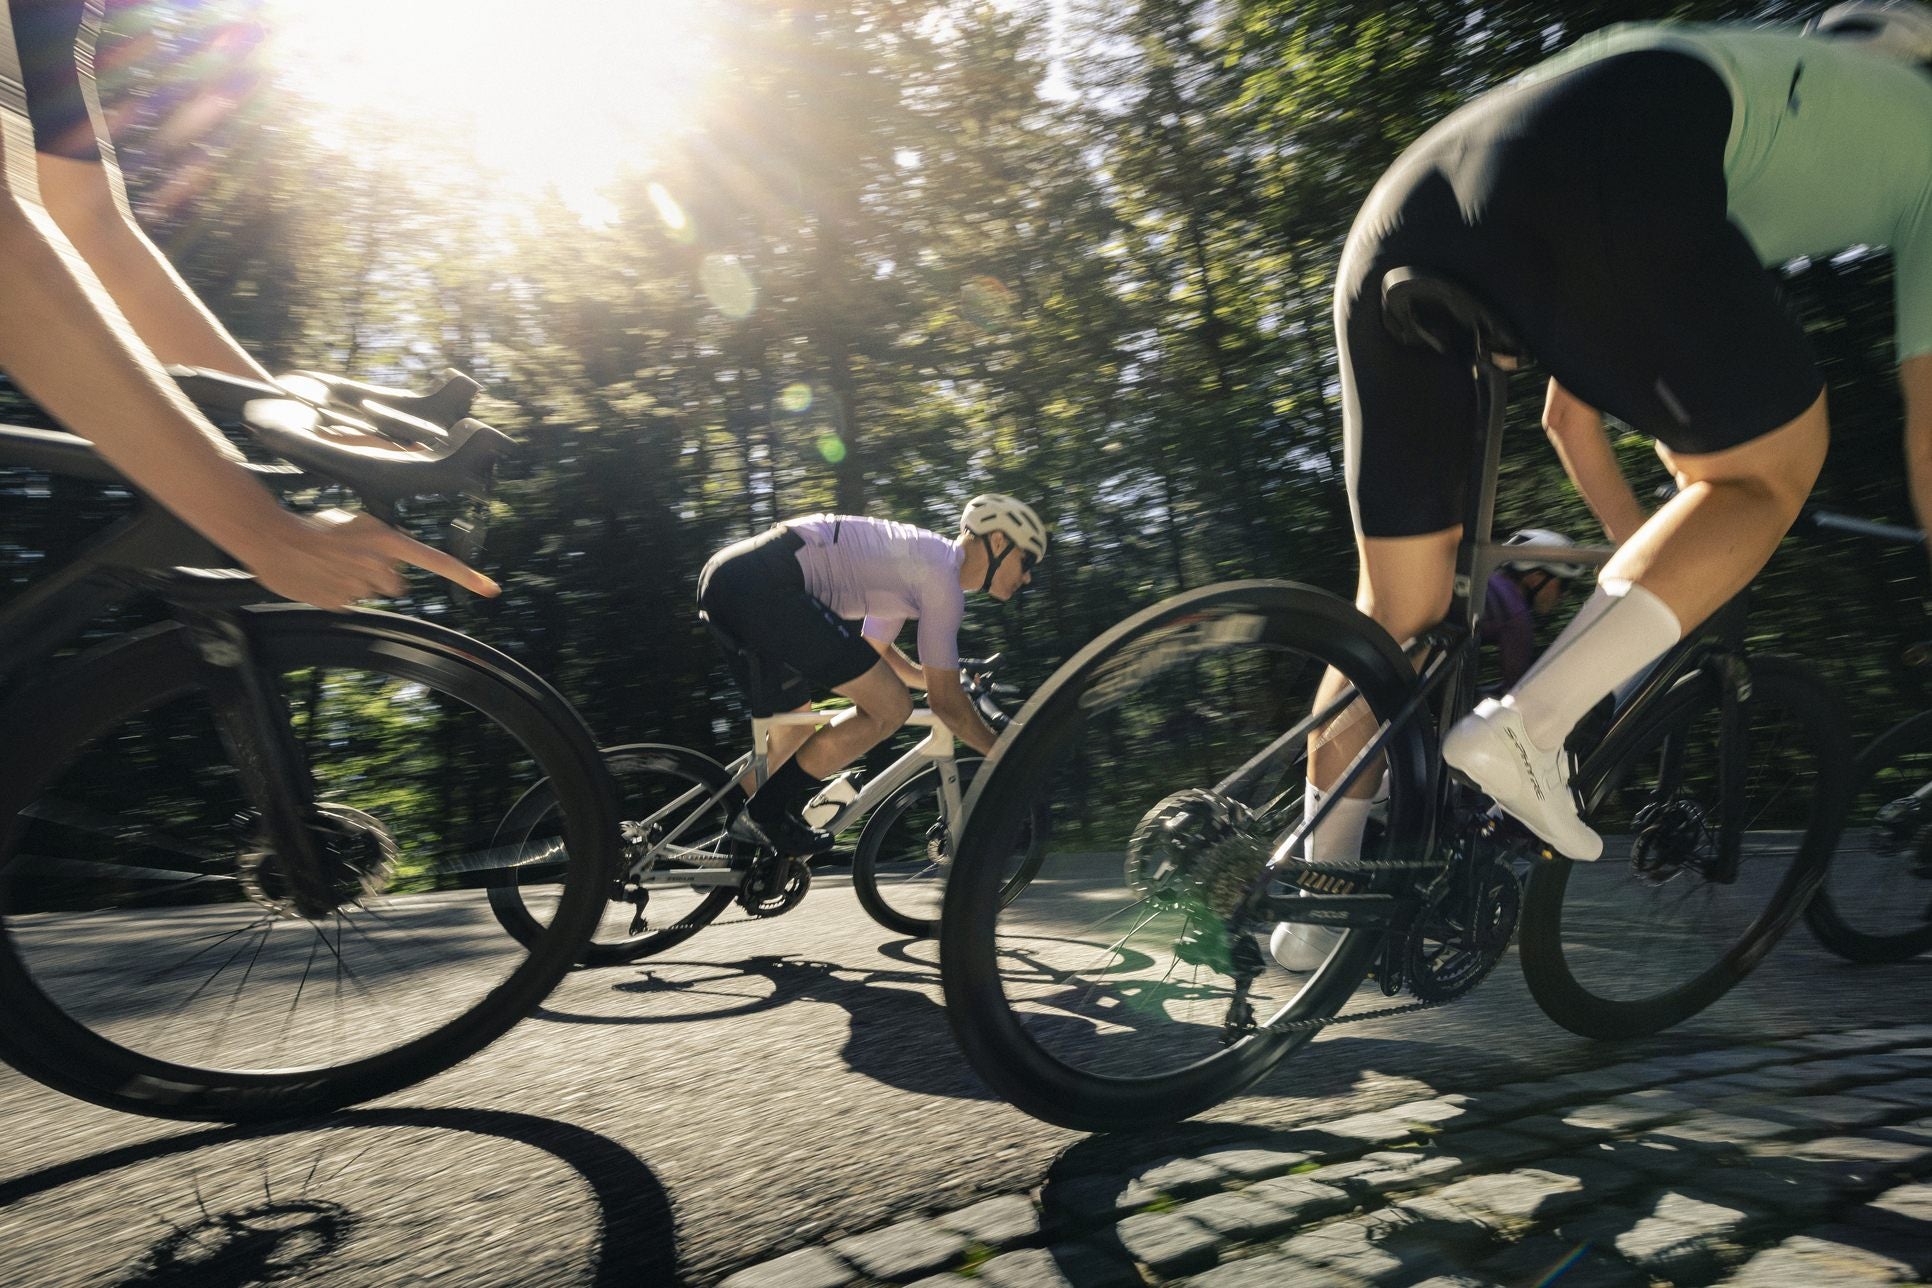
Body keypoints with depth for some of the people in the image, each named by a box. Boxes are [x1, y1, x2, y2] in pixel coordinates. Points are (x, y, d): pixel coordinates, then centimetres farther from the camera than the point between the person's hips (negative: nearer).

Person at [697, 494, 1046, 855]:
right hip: (763, 585, -11)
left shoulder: (914, 554, 24)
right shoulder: (942, 572, -5)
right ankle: (768, 812, 0)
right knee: (890, 707, -8)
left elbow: (877, 650, 37)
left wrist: (940, 678, 41)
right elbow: (944, 701, -4)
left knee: (794, 732, 24)